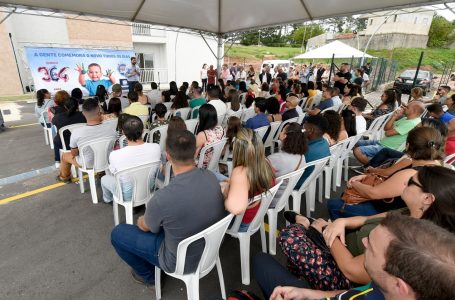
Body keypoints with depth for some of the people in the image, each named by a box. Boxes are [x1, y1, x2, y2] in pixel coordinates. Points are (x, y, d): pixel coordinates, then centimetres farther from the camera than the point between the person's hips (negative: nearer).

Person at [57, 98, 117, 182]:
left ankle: (64, 177, 56)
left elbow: (74, 153, -10)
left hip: (87, 164, -2)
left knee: (65, 156, 28)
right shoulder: (110, 128, -23)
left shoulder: (76, 132, -27)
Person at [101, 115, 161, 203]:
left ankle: (108, 199, 57)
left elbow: (113, 172, -8)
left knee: (104, 179, 28)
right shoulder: (156, 148, -25)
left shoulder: (115, 155, -31)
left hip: (127, 196, -2)